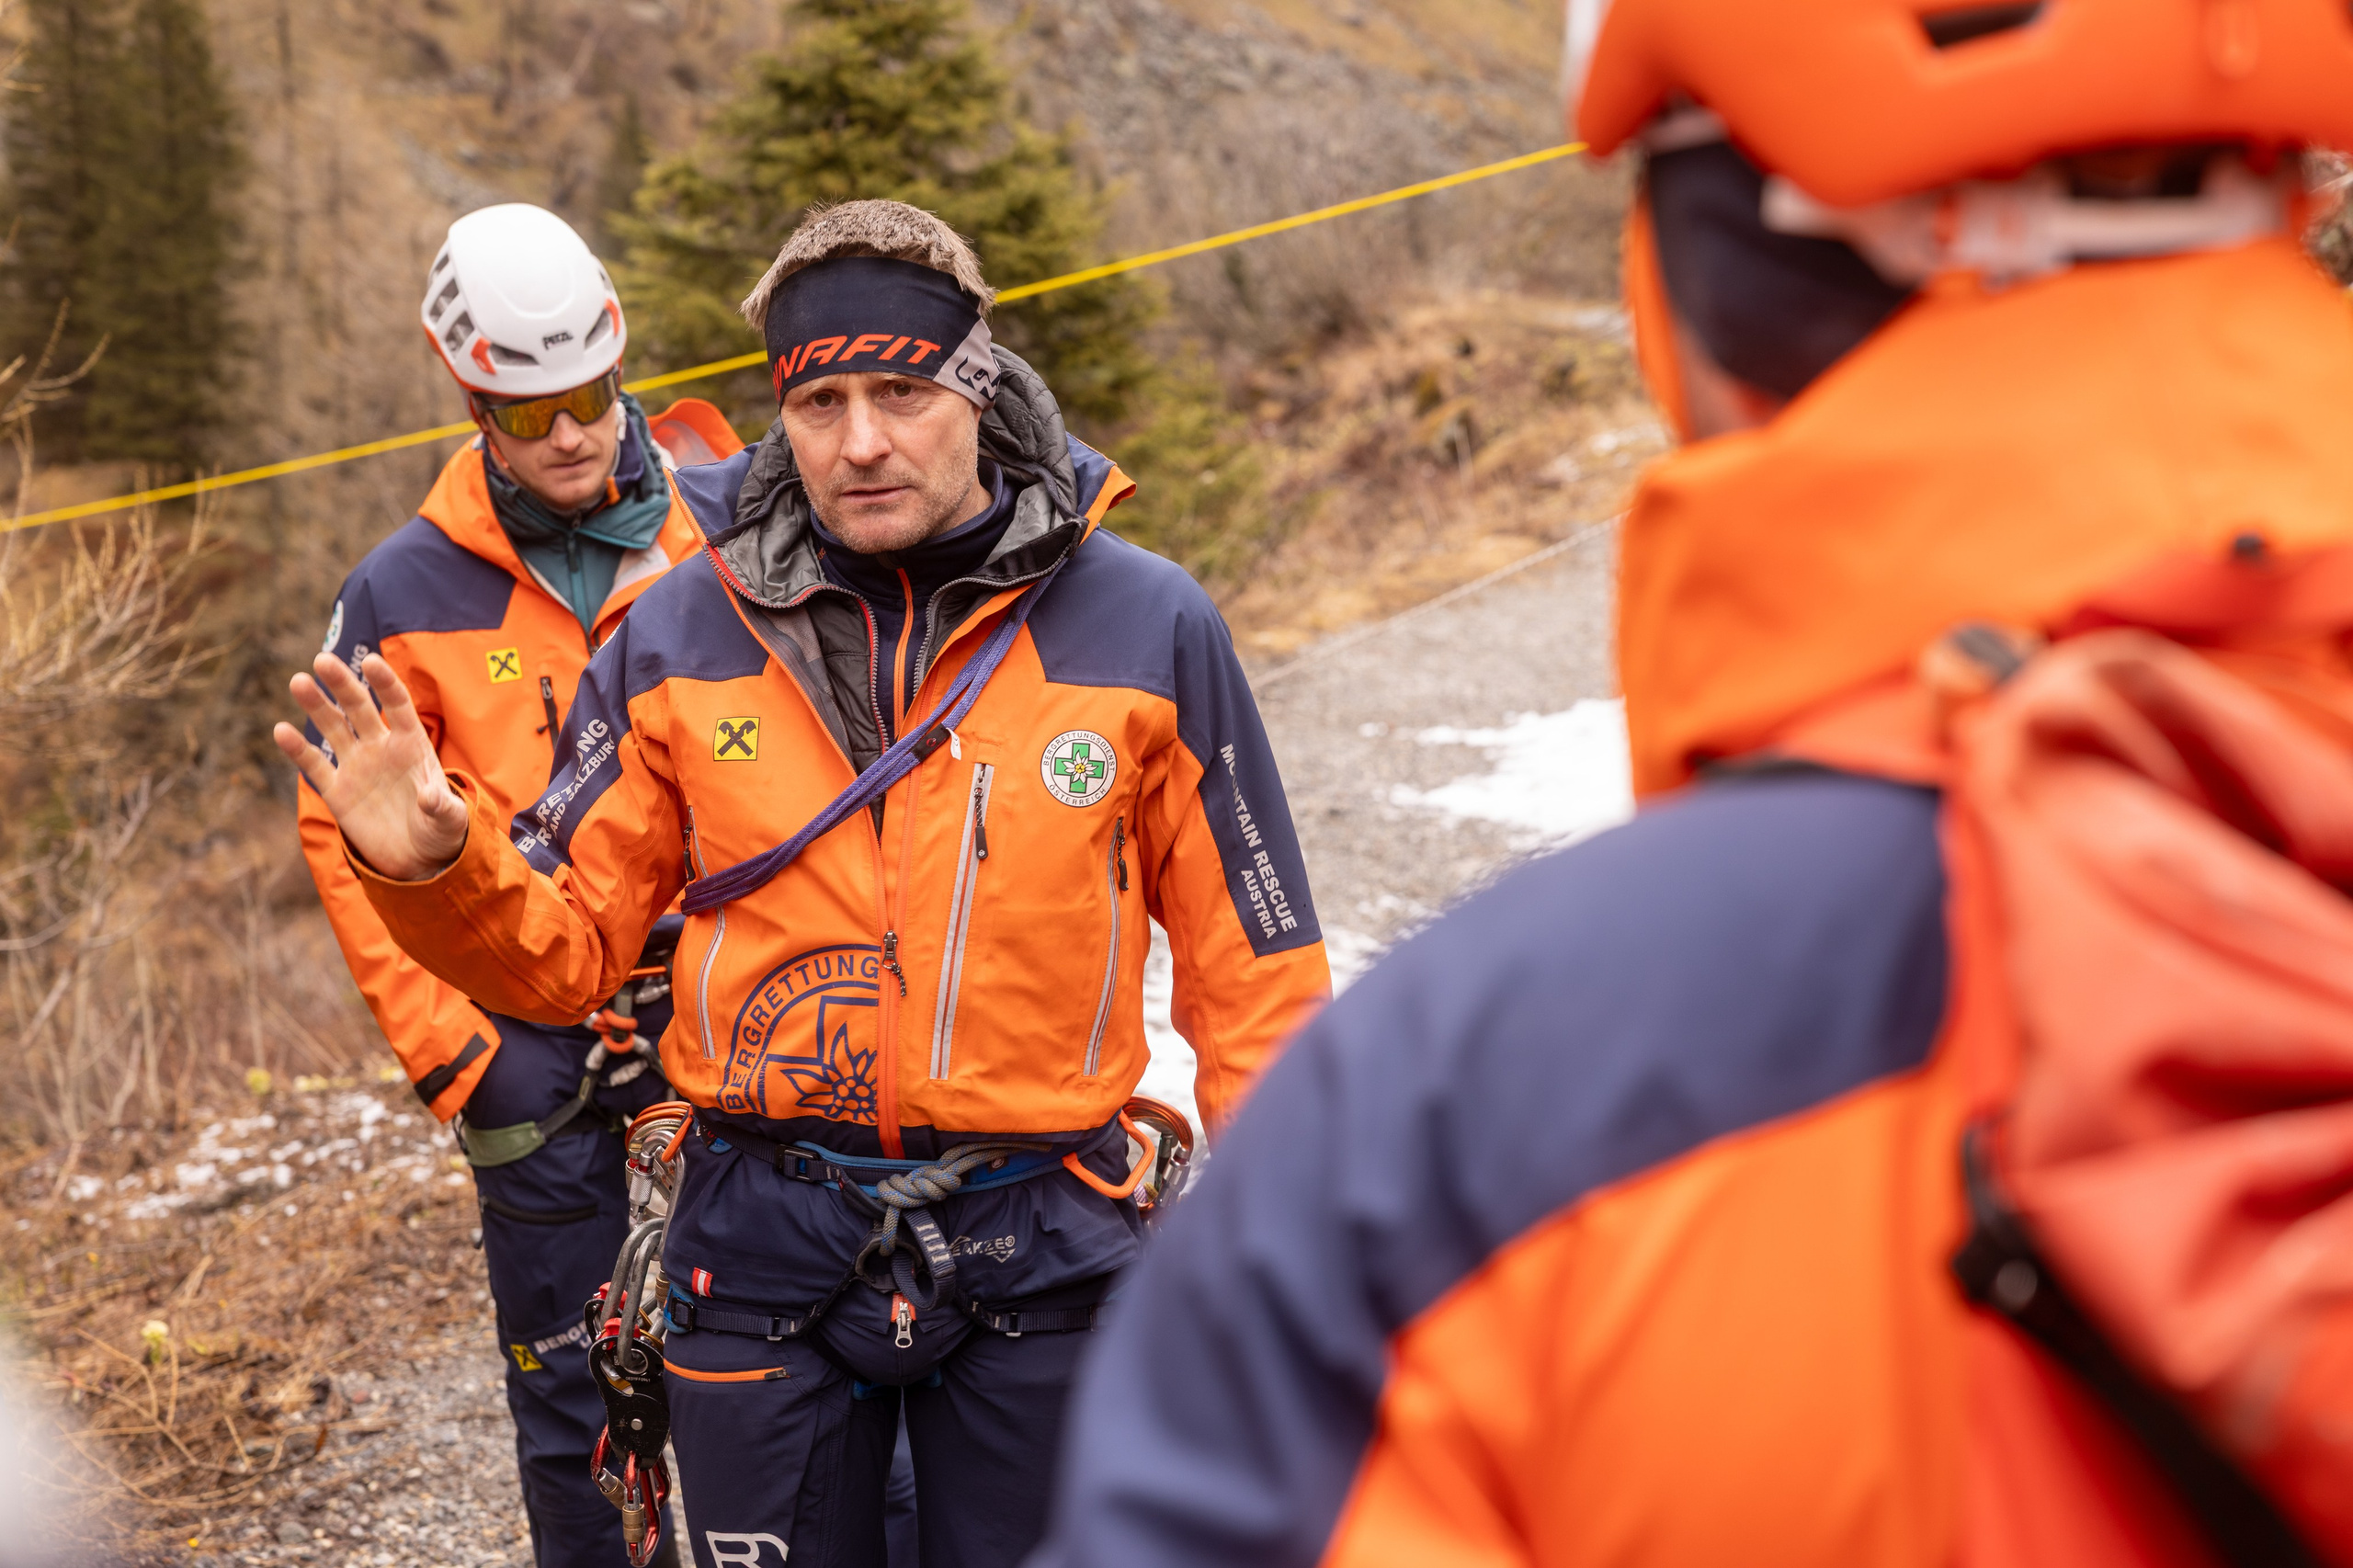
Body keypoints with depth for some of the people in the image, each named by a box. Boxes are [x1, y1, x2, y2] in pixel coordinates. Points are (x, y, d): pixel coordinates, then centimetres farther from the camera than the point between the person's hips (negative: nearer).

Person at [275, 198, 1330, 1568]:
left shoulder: (1147, 625, -5)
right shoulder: (683, 632, -2)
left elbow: (1251, 961, 1)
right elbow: (568, 944, 5)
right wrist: (434, 864, -15)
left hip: (1040, 1256, -1)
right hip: (767, 1254, 1)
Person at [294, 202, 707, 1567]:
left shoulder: (725, 538, 0)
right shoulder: (406, 596, -1)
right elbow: (345, 836, 3)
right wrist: (449, 1049, -4)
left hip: (735, 1007, 0)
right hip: (536, 1038, 0)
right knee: (568, 1385, 7)